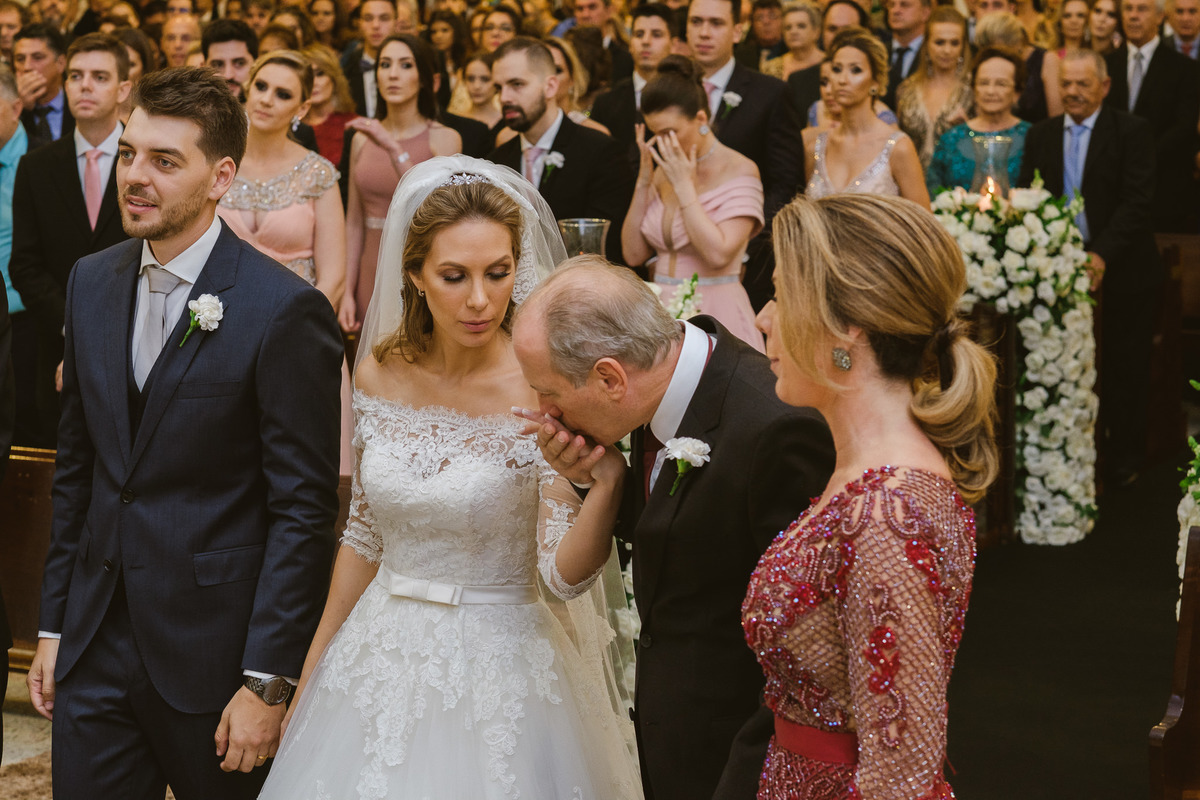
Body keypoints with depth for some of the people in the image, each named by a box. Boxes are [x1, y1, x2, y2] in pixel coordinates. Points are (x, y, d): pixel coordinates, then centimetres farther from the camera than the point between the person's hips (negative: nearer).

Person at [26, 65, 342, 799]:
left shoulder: (284, 310, -14)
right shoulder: (92, 282, 6)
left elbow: (303, 510, -13)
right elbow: (77, 468, 12)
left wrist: (268, 682, -14)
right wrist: (54, 624, 11)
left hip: (210, 651, -5)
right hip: (96, 648, 5)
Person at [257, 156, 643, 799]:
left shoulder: (545, 390, -16)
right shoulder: (379, 373, -4)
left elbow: (563, 576, -17)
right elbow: (364, 534, 8)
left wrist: (609, 482, -35)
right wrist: (312, 673, 13)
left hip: (498, 670, -4)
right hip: (381, 662, 4)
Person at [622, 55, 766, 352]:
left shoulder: (740, 170, -10)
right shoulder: (664, 171, 9)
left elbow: (719, 254, -21)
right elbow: (633, 254, 4)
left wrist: (684, 185, -16)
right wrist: (644, 182, -3)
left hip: (717, 316, -5)